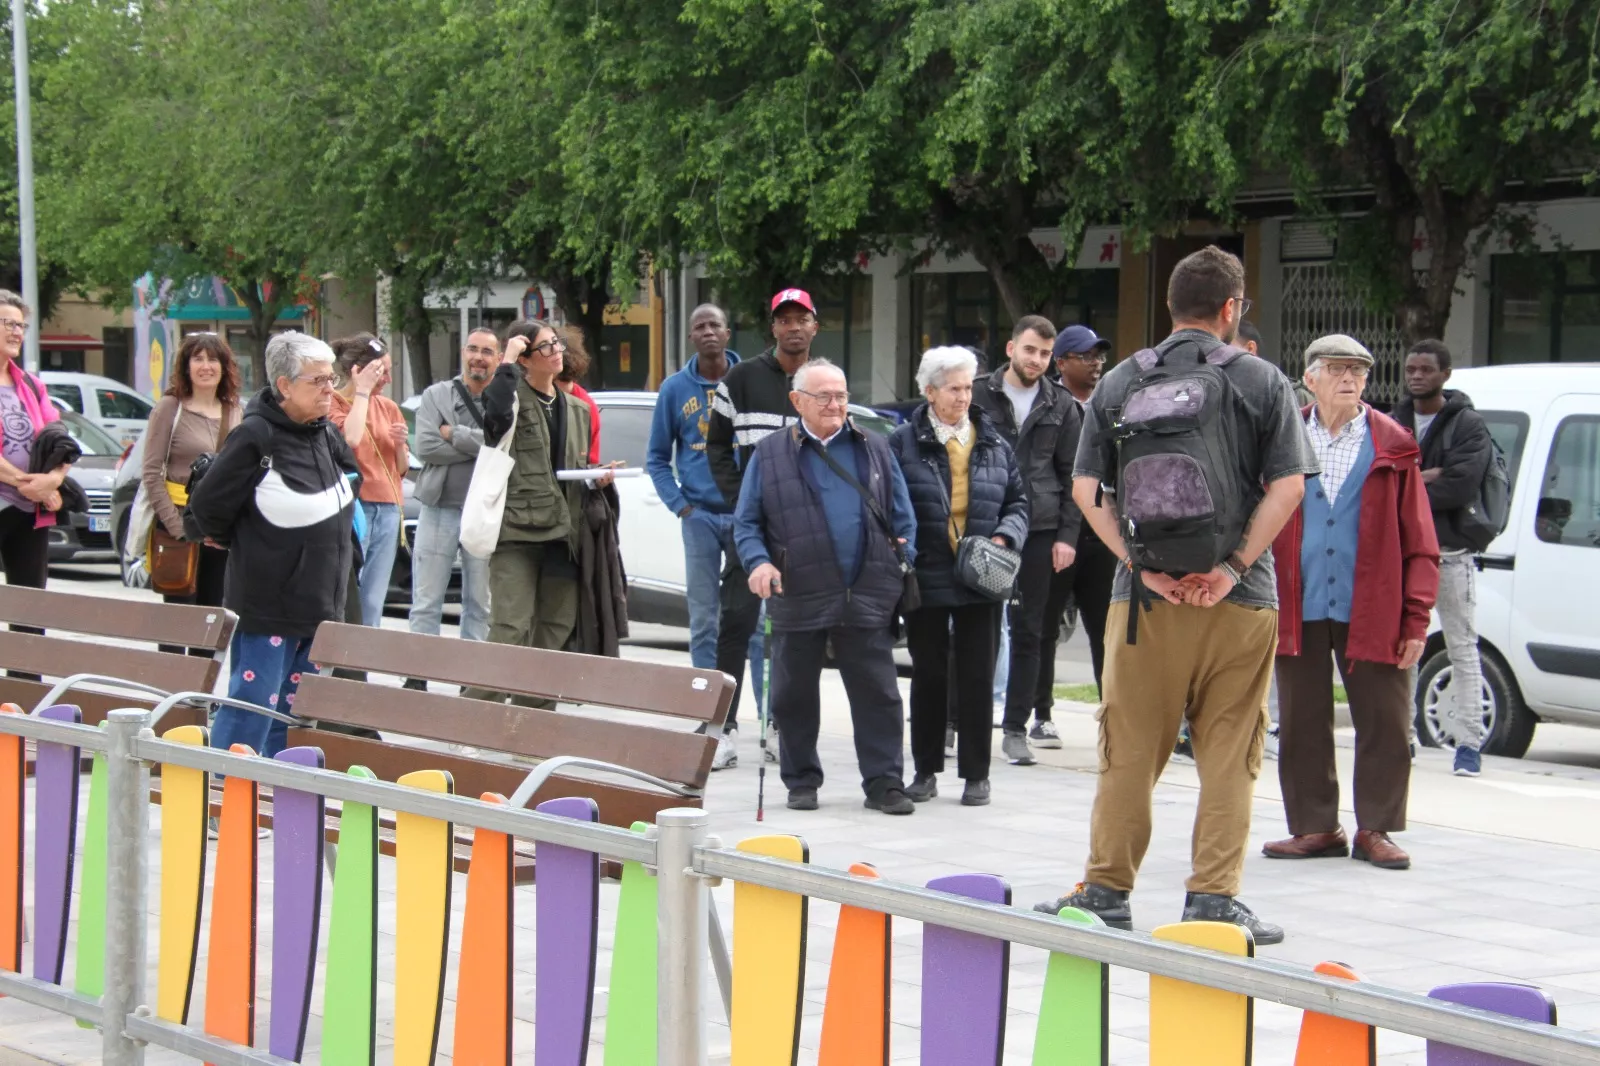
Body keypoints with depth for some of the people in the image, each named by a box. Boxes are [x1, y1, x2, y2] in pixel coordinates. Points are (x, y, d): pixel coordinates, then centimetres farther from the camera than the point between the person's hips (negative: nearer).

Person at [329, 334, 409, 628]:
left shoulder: (388, 407, 15)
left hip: (387, 510, 6)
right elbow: (350, 438, -23)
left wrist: (401, 444, -2)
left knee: (373, 603, 6)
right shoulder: (332, 404, -4)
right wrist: (362, 392, -13)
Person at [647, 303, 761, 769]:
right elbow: (657, 458, 14)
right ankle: (721, 727, 4)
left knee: (757, 620, -3)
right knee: (704, 625, 1)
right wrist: (681, 505, 1)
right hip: (701, 517, 2)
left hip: (748, 515, -2)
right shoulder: (675, 389, 8)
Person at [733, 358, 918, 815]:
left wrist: (906, 564, 2)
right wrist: (758, 561, -12)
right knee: (795, 695, 7)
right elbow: (746, 522, 5)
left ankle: (884, 782, 6)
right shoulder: (770, 453, 5)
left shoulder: (873, 449, 11)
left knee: (878, 693, 1)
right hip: (798, 597, -1)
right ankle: (802, 781, 19)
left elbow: (902, 516, 12)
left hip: (867, 596, 1)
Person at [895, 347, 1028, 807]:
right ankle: (926, 770, 18)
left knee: (977, 677, 4)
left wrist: (1005, 536, -4)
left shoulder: (994, 444, 9)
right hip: (925, 579, -2)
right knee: (928, 674, 7)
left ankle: (976, 773, 13)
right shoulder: (903, 443, -1)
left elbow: (1018, 501, 15)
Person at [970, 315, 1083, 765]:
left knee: (1029, 631, 2)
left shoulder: (1061, 407, 9)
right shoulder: (979, 397, 5)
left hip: (1039, 532, 1)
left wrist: (1067, 536, 2)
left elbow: (1072, 475, 10)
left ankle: (1016, 727, 6)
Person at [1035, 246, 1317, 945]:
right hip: (1239, 599, -1)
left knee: (1129, 749, 8)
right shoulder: (1263, 383, 2)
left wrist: (1146, 569, -6)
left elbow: (1086, 490, 0)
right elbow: (1288, 487, -7)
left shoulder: (1119, 383, 7)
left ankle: (1107, 890, 13)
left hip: (1145, 595, 1)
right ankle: (1213, 897, 3)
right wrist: (1233, 567, -9)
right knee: (1228, 755, 4)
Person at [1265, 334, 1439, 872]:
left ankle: (1375, 829, 14)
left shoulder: (1392, 446, 3)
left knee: (1385, 726, 1)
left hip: (1371, 612, -1)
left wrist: (1416, 618, -3)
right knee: (1301, 724, 7)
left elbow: (1419, 541, 2)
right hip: (1299, 608, 1)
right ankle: (1315, 827, 18)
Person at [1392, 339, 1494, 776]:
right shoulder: (1393, 424, 13)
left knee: (1462, 649, -2)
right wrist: (1427, 477, -14)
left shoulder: (1469, 425, -1)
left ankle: (1469, 741, -1)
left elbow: (1461, 485, -15)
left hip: (1451, 551, -5)